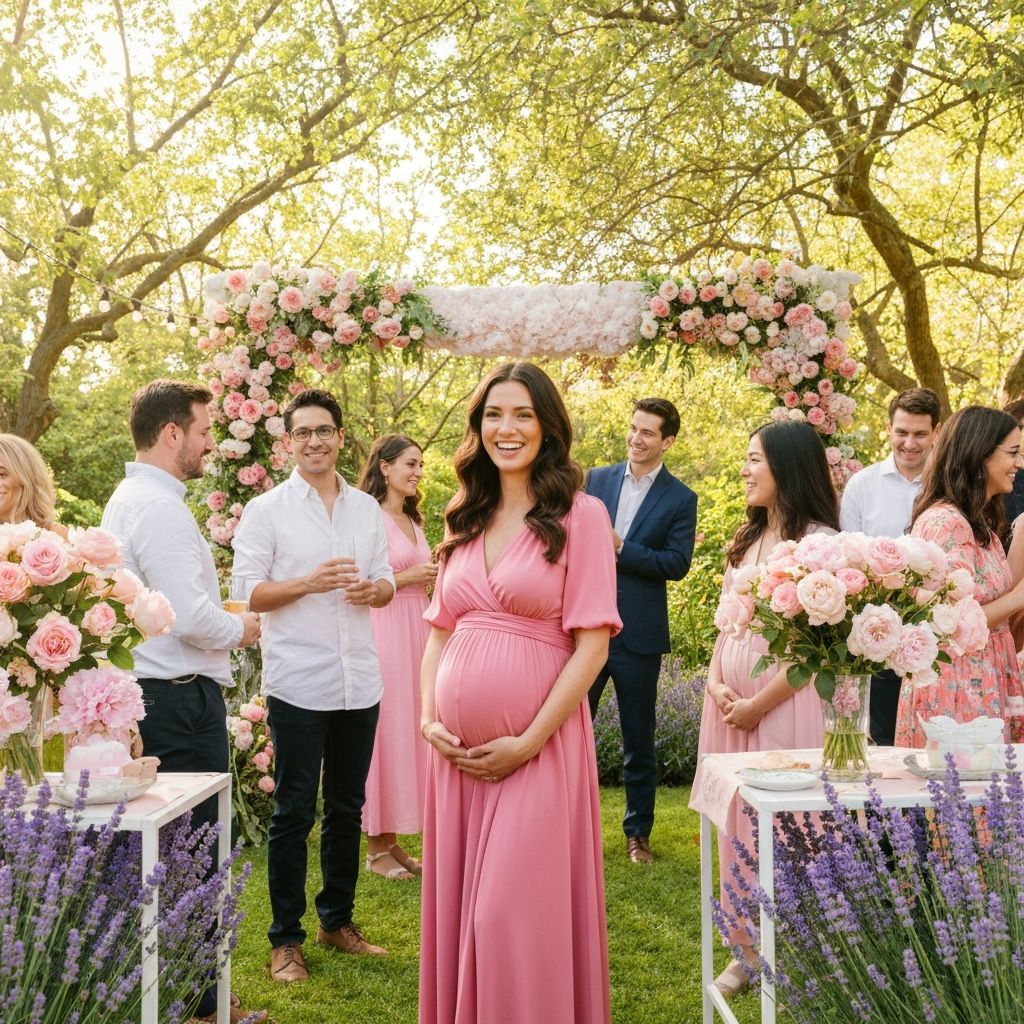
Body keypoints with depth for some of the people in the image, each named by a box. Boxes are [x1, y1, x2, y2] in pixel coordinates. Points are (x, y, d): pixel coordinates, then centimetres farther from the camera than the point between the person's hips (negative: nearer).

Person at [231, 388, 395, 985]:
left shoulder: (367, 509, 11)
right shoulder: (267, 511, -2)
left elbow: (385, 581, 14)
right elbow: (245, 593, -7)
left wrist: (375, 589, -9)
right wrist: (309, 583, -20)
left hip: (360, 683, 5)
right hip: (298, 684, -4)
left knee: (347, 809, 14)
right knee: (294, 813, 3)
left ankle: (337, 921, 28)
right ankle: (286, 939, 14)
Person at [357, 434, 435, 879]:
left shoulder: (413, 521, 17)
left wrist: (434, 579, 8)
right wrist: (406, 577, -14)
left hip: (416, 631, 8)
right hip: (382, 631, -8)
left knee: (407, 730, 9)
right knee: (383, 731, -3)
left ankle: (392, 839, 18)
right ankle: (376, 847, 7)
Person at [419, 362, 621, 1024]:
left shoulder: (580, 515, -5)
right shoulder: (465, 520, 13)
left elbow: (592, 644, -9)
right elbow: (440, 631, 15)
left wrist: (529, 742, -14)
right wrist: (429, 719, 0)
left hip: (538, 742, -5)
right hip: (456, 746, 5)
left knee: (514, 914, -4)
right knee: (456, 907, 12)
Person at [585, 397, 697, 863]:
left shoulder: (680, 499, -2)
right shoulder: (596, 479, 7)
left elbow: (677, 563, -11)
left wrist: (621, 549, -19)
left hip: (639, 635, -2)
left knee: (638, 740, 9)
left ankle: (638, 833, 22)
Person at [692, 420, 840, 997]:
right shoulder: (747, 540, 12)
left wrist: (758, 705, -12)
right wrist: (716, 684, -1)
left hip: (784, 705, -7)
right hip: (731, 704, 7)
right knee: (737, 827, 11)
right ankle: (749, 951, 23)